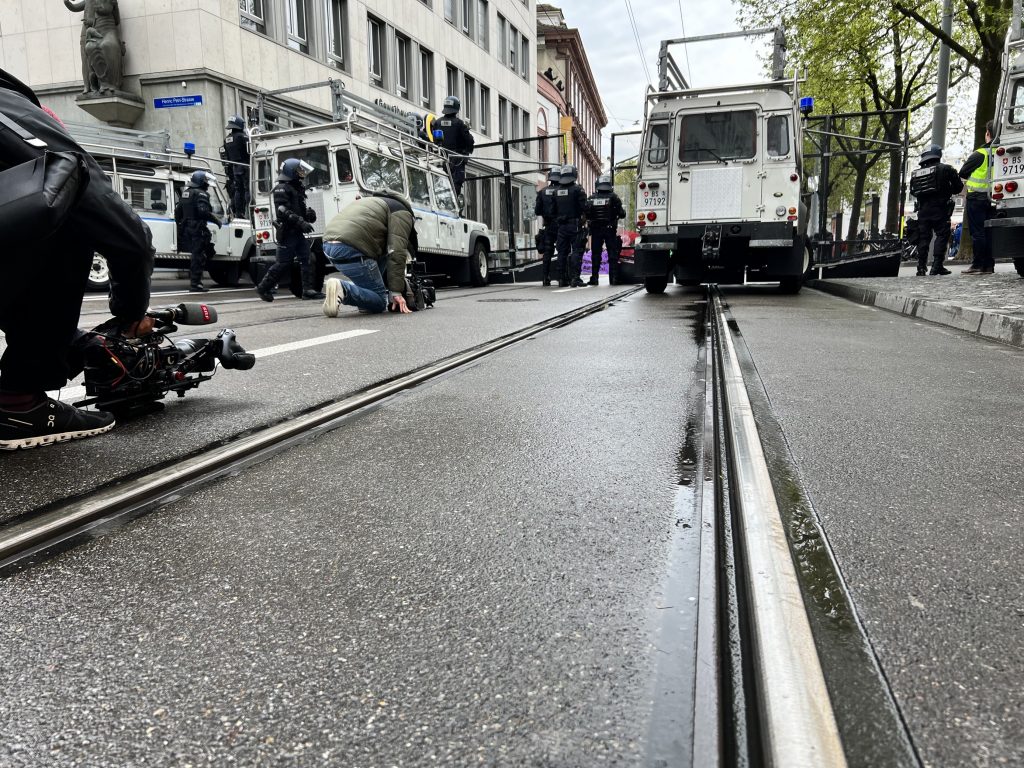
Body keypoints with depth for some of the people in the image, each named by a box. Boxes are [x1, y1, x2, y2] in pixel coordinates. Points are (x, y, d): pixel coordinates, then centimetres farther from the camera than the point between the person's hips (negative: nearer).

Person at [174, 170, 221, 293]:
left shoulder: (185, 193, 17)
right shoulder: (201, 194, -12)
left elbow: (178, 211, 20)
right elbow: (203, 211, -25)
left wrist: (180, 223, 29)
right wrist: (216, 220, -15)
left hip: (187, 228, 9)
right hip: (198, 229, -9)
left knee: (196, 255, 20)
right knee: (198, 256, -6)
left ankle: (193, 281, 24)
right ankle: (195, 284, -7)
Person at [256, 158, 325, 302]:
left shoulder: (296, 188, 19)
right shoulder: (281, 189, -10)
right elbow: (283, 212, -21)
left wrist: (308, 212, 6)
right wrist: (301, 222, -28)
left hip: (297, 232, 9)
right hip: (287, 232, -9)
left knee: (307, 260, 0)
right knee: (283, 263, -5)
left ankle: (308, 290, 0)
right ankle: (263, 288, 8)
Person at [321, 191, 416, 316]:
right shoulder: (402, 213, 9)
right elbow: (396, 253, -6)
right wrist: (396, 291, -7)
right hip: (350, 248, -9)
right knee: (379, 302, 0)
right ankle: (343, 289, -23)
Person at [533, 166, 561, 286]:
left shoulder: (542, 192, 3)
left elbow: (537, 211, 2)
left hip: (548, 227, 3)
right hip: (561, 226, -2)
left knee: (546, 253, 7)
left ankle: (545, 279, 3)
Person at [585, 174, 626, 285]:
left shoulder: (591, 198, 1)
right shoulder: (613, 197, -5)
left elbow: (586, 215, 1)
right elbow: (622, 214, -7)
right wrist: (623, 211, 14)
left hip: (595, 230, 2)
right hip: (610, 230, -2)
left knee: (595, 255, 7)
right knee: (612, 254, 4)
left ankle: (594, 277, 5)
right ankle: (613, 278, 1)